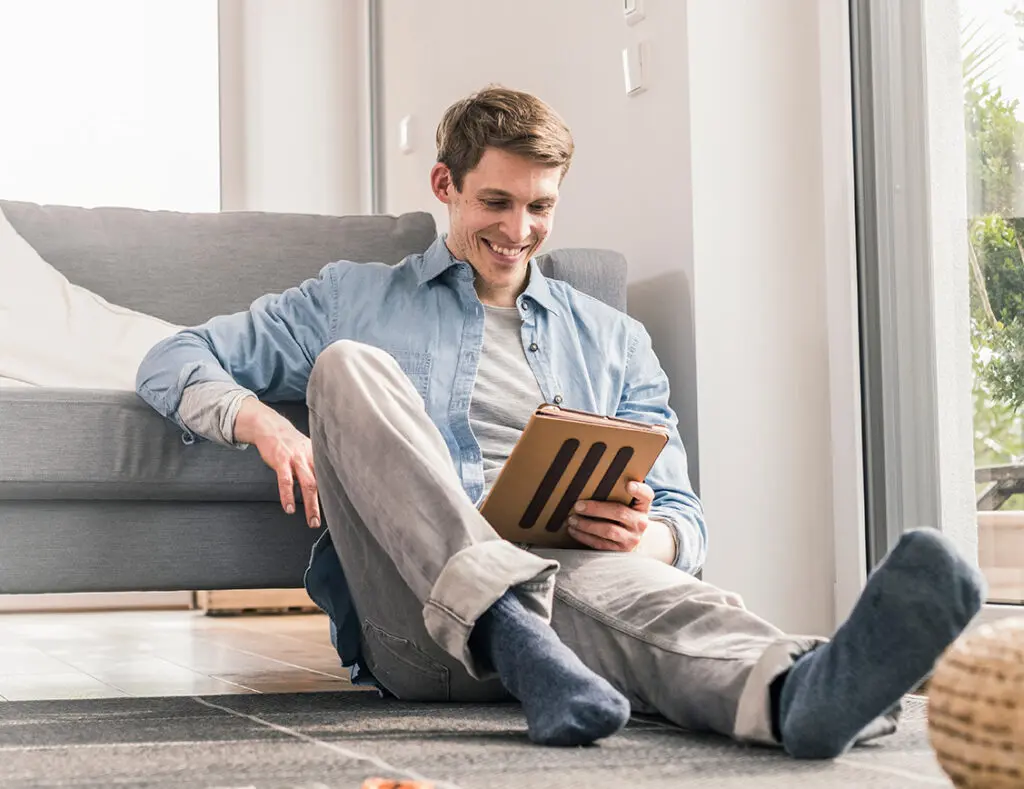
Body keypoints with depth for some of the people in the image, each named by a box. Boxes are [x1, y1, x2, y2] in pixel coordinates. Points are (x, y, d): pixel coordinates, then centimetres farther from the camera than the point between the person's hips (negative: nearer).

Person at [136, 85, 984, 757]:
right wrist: (264, 423, -6)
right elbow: (172, 361, 18)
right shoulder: (353, 301, 23)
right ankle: (518, 637, -47)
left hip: (566, 576, 1)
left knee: (618, 579, -37)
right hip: (407, 612, 0)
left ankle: (800, 688, -72)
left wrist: (648, 536, -7)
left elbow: (684, 520, 20)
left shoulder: (614, 342, 27)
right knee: (348, 365, -25)